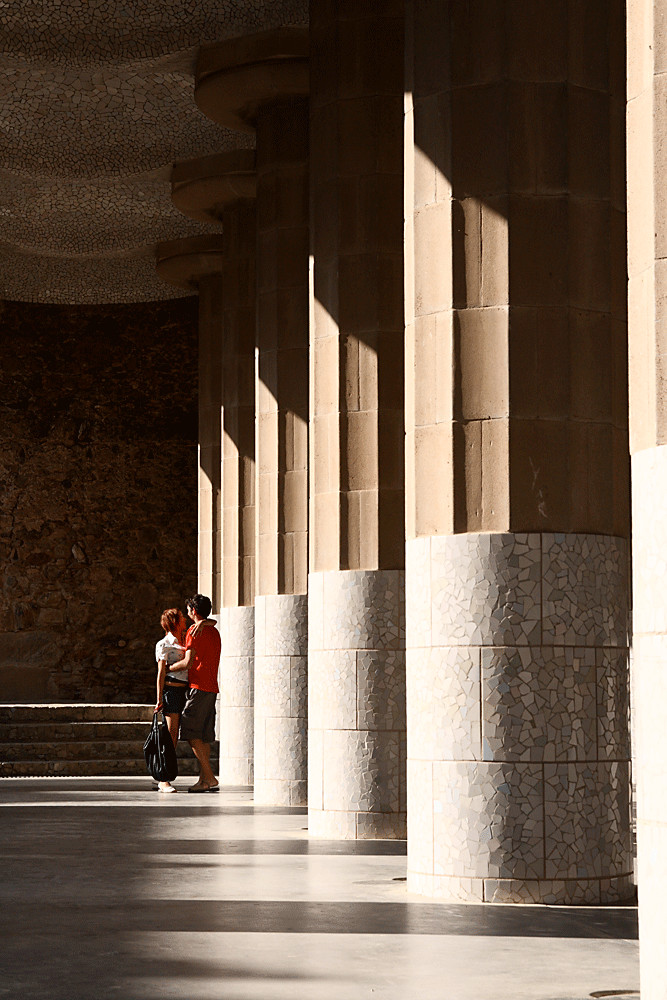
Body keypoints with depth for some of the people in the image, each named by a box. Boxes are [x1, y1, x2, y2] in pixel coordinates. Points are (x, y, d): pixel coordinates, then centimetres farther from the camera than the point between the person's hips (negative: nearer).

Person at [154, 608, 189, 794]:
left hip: (185, 690, 7)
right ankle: (163, 780, -12)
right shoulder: (164, 644, -1)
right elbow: (161, 673, -4)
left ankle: (164, 779, 6)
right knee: (171, 733, -12)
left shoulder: (187, 639, 17)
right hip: (172, 689, -7)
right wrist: (159, 699, -8)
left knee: (175, 736, 4)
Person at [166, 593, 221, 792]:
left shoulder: (194, 631, -9)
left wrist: (168, 669, 0)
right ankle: (203, 779, 4)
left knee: (192, 734, -10)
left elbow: (188, 662, -14)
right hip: (212, 688, 9)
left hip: (198, 687, -9)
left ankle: (210, 778, -16)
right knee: (203, 736, 8)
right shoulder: (214, 632, 15)